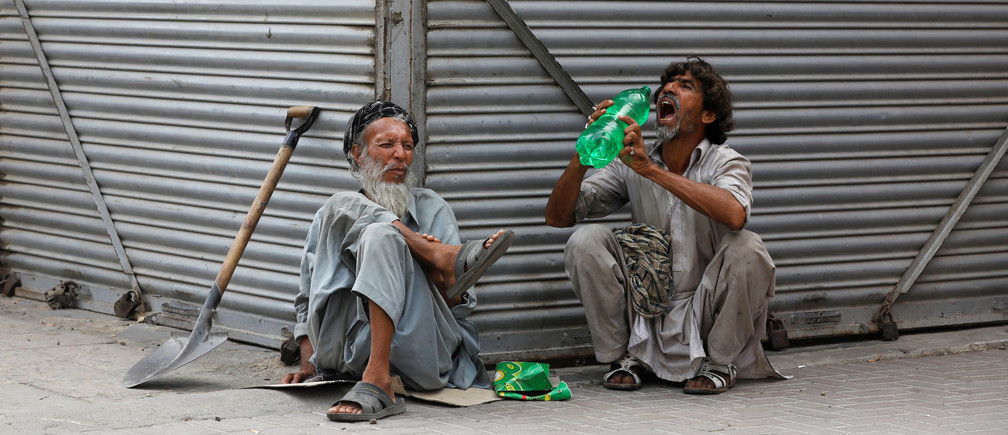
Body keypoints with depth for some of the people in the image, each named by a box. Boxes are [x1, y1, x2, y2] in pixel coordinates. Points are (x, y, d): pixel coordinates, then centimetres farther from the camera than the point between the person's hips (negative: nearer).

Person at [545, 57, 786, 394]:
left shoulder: (727, 163, -7)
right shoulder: (632, 163, 2)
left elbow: (734, 214, -33)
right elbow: (557, 217, -1)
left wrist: (652, 170, -32)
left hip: (704, 314, -2)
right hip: (644, 313, 2)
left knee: (746, 248, -28)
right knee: (586, 240, -17)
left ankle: (721, 362, -6)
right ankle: (626, 356, -1)